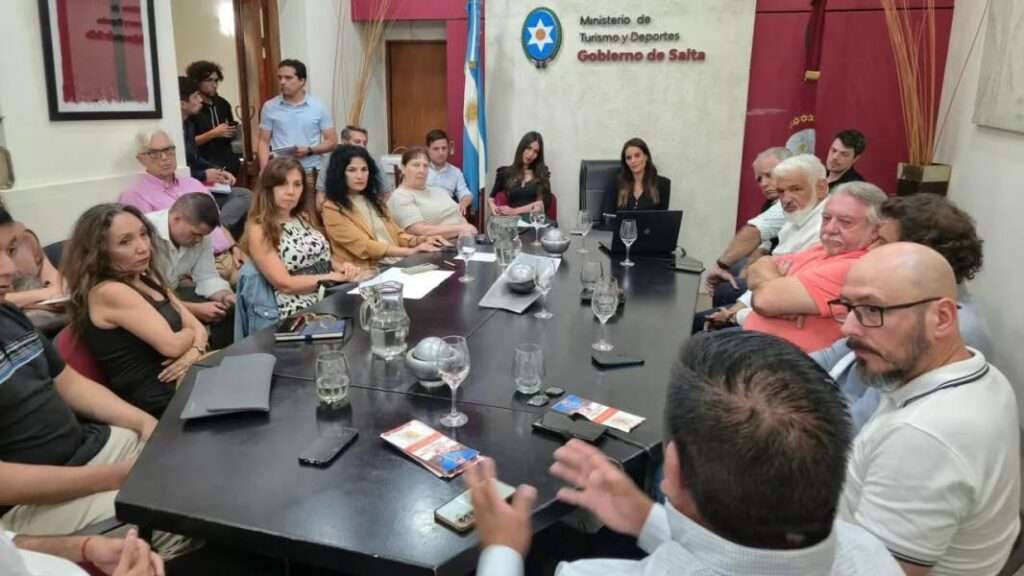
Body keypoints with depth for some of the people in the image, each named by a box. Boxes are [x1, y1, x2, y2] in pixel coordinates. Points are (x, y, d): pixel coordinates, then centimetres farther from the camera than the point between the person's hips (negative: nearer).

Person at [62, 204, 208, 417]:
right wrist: (190, 333, 2)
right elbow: (171, 345, -19)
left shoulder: (148, 279, 13)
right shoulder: (108, 292, -14)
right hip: (158, 401, -8)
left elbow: (197, 326, 9)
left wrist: (195, 352, -12)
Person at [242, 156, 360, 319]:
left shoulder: (305, 218, 16)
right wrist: (331, 277, -12)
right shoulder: (259, 230, -4)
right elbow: (285, 284, -10)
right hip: (300, 312, -7)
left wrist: (341, 267, -2)